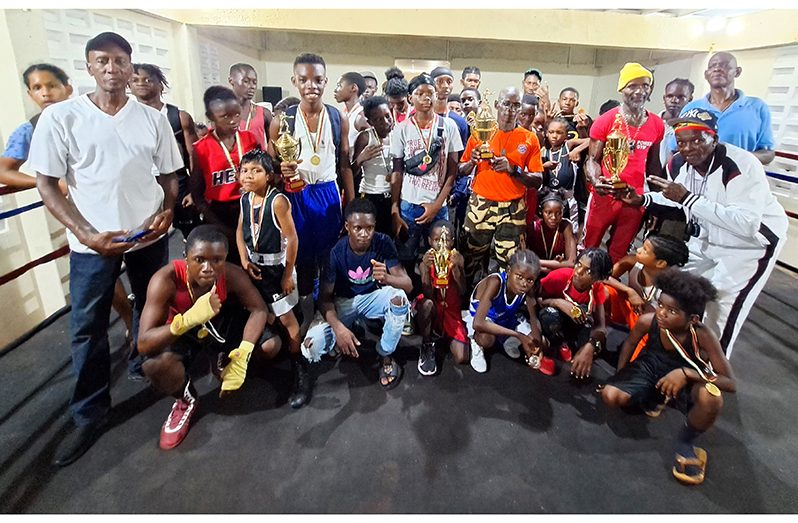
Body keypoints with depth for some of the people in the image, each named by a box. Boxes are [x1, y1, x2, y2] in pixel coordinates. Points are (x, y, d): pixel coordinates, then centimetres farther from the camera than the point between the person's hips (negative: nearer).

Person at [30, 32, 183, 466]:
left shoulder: (153, 119, 2)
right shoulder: (59, 117, -5)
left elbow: (169, 176, 8)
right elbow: (47, 184, -4)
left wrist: (166, 212, -11)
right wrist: (87, 234, -13)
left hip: (149, 234, 2)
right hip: (93, 240, -2)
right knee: (87, 327, 4)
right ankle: (90, 413, 20)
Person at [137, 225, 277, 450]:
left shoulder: (232, 275, -29)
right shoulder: (165, 279, -34)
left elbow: (259, 309, -18)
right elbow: (144, 344, -35)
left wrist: (242, 357, -33)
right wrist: (189, 319, -54)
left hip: (221, 321, 2)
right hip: (181, 330, -2)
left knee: (271, 345, -18)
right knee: (154, 366, -33)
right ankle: (185, 399, 4)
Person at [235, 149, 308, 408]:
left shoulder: (277, 200, -22)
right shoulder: (245, 198, -1)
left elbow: (292, 238, -20)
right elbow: (240, 231, 10)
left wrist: (288, 274, -16)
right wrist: (244, 261, -3)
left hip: (277, 266, -6)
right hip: (254, 265, 6)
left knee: (286, 318, 0)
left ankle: (299, 370, 14)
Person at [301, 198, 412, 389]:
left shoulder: (383, 243, -19)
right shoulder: (336, 252, -22)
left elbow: (407, 284, -23)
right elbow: (324, 297, -16)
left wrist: (386, 278, -47)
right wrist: (339, 328, -34)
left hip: (374, 297, 1)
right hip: (344, 302, -1)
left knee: (398, 297, -34)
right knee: (311, 347, -23)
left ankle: (386, 356, -9)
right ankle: (354, 327, 10)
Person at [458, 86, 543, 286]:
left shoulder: (529, 139, 3)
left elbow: (537, 180, -1)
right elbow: (462, 171, 9)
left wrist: (513, 170, -16)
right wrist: (473, 161, -12)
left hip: (513, 209, 0)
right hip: (480, 205, 1)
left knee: (509, 262, 1)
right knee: (471, 258, 7)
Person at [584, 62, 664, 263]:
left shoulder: (657, 125, 5)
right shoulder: (605, 121, -6)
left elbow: (653, 163, 14)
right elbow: (593, 159, -4)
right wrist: (596, 180, -25)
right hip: (604, 196, -3)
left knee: (618, 255, 13)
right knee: (588, 248, 7)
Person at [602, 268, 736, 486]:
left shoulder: (703, 336, -30)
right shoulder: (647, 321, -25)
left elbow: (731, 383, -27)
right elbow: (630, 343, -2)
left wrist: (686, 373, -42)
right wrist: (619, 379, -1)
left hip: (689, 378, -2)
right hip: (651, 367, 2)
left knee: (712, 397, -38)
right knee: (610, 396, -24)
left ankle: (685, 442, -6)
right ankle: (652, 399, 13)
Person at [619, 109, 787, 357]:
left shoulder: (742, 166, -32)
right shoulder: (678, 164, -11)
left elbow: (746, 224, -41)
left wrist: (687, 198, -42)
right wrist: (641, 199, -6)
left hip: (752, 242, -7)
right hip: (707, 238, 7)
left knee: (722, 308, -10)